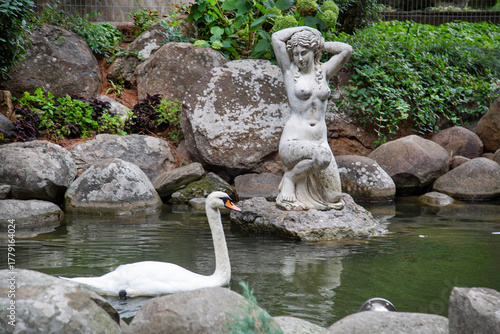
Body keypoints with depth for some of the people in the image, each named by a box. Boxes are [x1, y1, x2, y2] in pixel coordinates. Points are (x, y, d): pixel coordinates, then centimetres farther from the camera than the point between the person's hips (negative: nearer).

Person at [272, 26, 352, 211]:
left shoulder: (323, 71, 13)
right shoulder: (289, 71, 4)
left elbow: (346, 49, 8)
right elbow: (277, 38, -4)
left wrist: (319, 44, 13)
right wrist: (303, 29, 7)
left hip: (320, 141, 5)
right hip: (293, 141, -5)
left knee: (333, 197, -5)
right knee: (322, 156, -37)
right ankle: (290, 177, -8)